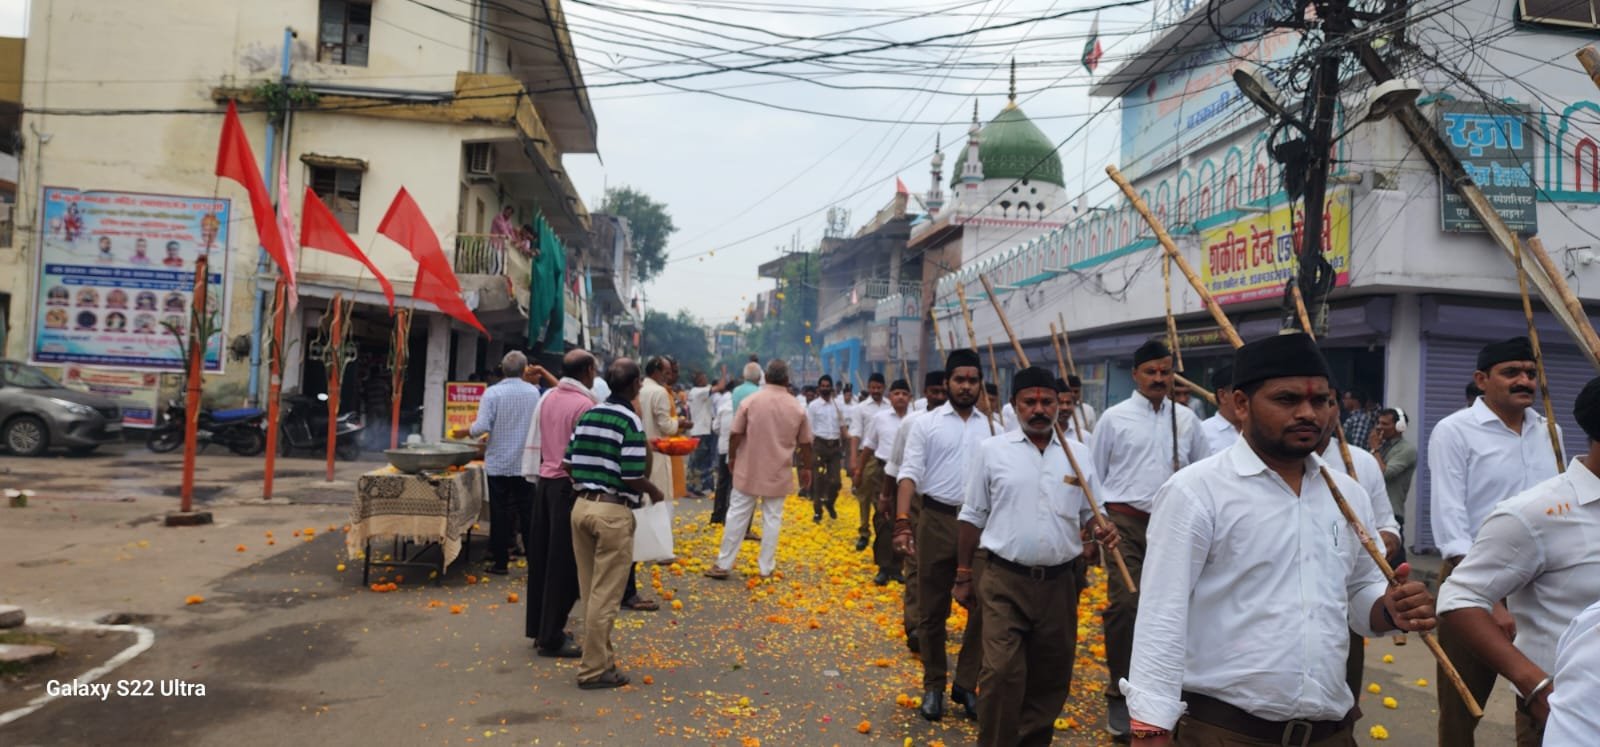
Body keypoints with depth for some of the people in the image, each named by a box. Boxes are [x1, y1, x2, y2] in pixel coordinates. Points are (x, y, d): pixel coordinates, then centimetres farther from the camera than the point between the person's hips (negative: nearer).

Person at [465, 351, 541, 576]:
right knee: (527, 513, 9)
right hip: (526, 463, 2)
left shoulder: (492, 392, -11)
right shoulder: (534, 392, -4)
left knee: (500, 513, 6)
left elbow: (482, 426, -17)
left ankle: (500, 562, 11)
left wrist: (466, 432, 3)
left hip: (499, 463, -2)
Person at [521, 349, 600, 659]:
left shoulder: (547, 398, 7)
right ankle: (551, 637, 6)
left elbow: (534, 443, 12)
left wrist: (535, 477, 19)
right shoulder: (585, 404, -16)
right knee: (564, 563, 0)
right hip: (570, 485, -8)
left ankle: (539, 627, 26)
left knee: (541, 556, 15)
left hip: (545, 481, 8)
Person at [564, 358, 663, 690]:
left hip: (582, 505, 7)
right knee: (605, 595, 1)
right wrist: (656, 493, 2)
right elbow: (633, 477, -16)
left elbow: (569, 464, 10)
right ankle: (594, 669, 8)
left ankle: (600, 657, 25)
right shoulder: (631, 422, -12)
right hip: (613, 512, -7)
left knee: (591, 593, 14)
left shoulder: (587, 415, 9)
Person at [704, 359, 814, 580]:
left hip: (749, 470, 0)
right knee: (772, 519, 8)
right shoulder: (797, 408, -3)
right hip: (778, 473, 1)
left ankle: (724, 564, 12)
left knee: (737, 515, 7)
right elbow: (805, 444, 4)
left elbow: (735, 435, -6)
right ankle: (766, 567, 12)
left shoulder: (751, 401, -7)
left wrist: (732, 457, 10)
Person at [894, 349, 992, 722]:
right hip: (937, 520, -1)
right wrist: (902, 523, -17)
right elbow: (910, 474, -6)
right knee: (932, 609, 8)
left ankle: (966, 684, 12)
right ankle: (934, 685, 23)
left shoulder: (993, 427, 8)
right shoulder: (926, 423, 1)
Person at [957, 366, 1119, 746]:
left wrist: (1103, 529, -9)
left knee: (1050, 678, 12)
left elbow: (1090, 512, 15)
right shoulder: (991, 450, -1)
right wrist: (963, 577, 3)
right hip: (1004, 581, -3)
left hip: (1059, 583, 3)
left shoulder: (1079, 454, 7)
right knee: (1001, 673, -10)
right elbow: (973, 517, 4)